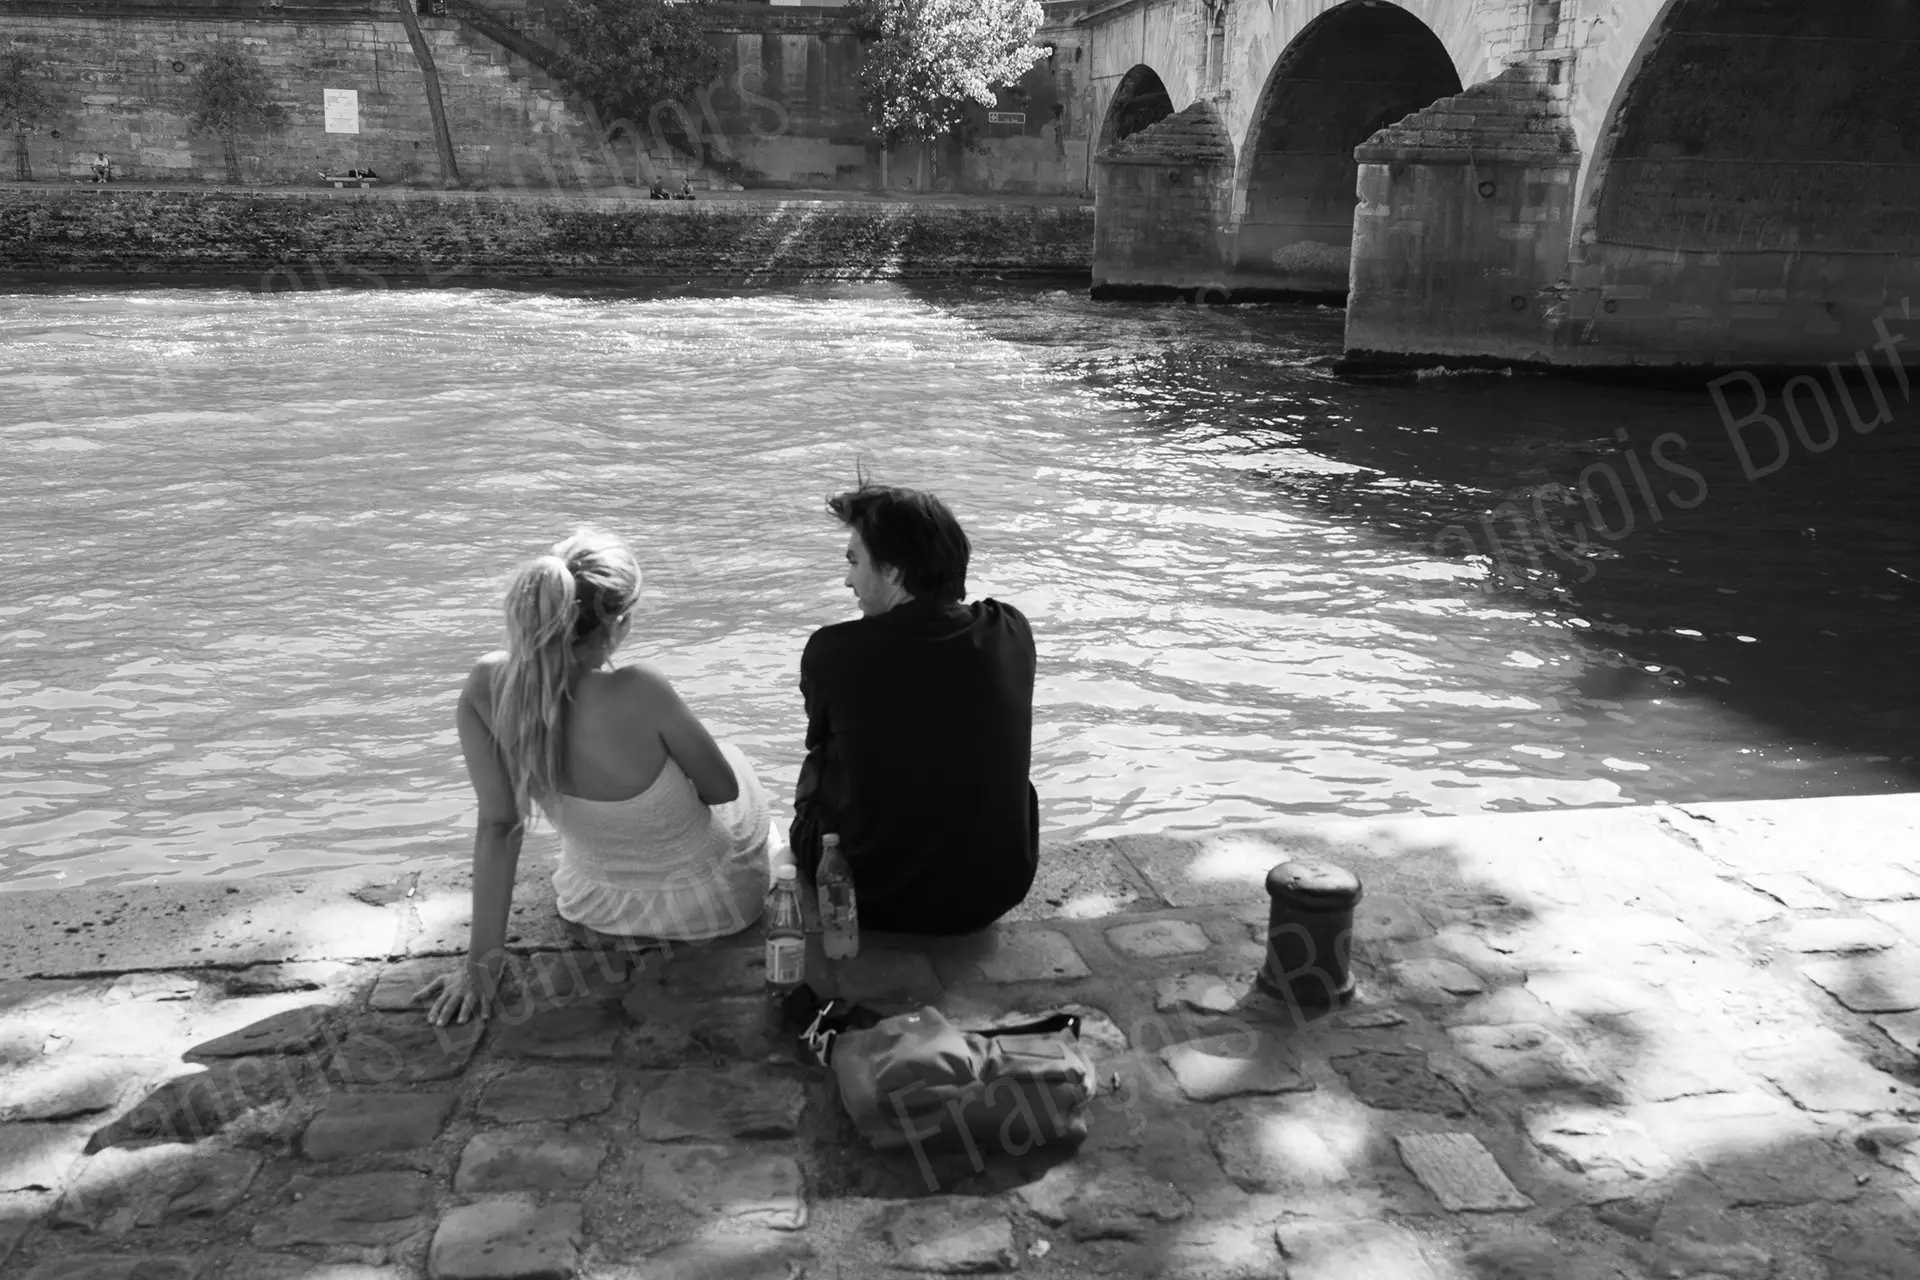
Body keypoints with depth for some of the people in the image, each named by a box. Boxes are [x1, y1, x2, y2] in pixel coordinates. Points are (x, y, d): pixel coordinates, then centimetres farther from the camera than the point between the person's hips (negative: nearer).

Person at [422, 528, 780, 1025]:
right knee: (737, 763, 30)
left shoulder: (485, 688, -24)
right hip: (709, 903, -3)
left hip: (596, 905, 4)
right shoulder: (639, 693, -37)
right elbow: (722, 789, -20)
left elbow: (497, 826, -19)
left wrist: (481, 961, -10)